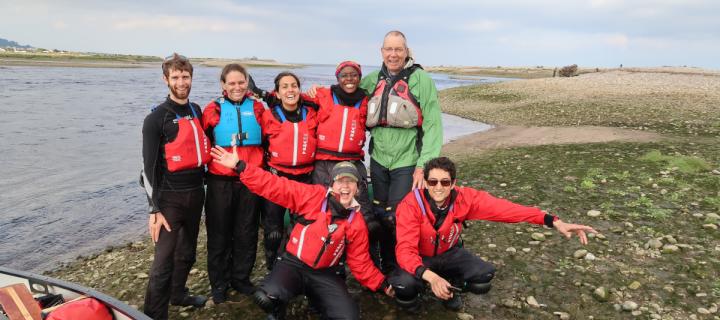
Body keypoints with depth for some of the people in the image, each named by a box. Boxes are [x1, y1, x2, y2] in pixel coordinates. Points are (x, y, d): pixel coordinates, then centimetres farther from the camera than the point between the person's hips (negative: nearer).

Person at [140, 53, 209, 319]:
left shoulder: (197, 111, 9)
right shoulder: (156, 118, -9)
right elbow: (149, 167, -11)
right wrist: (155, 209, -16)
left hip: (196, 193, 6)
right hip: (170, 197, -6)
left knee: (187, 252, 19)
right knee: (164, 260, -6)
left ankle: (178, 294, 39)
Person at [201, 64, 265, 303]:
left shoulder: (257, 108, 3)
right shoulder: (214, 110, -2)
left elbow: (266, 141, 12)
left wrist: (260, 167, 10)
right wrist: (206, 167, 1)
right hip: (221, 182, -1)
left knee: (247, 234, 11)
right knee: (219, 234, 9)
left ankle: (241, 278, 28)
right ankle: (219, 283, 25)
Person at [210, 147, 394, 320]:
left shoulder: (357, 223, 1)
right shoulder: (314, 196, -10)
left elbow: (360, 262, 10)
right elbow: (274, 186, -14)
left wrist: (382, 285, 7)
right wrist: (240, 167, -20)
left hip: (324, 275, 3)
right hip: (293, 265, -2)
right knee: (266, 298, -31)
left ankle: (318, 300, 16)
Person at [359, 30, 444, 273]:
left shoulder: (421, 79, -7)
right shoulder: (373, 80, 8)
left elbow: (433, 125, -10)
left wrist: (424, 165, -15)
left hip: (407, 163, -5)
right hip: (379, 160, 5)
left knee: (396, 218, -6)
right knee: (380, 216, 12)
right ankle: (386, 268, 30)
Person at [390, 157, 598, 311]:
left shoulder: (464, 198, -22)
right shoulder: (410, 205, -31)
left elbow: (504, 208, -27)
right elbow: (405, 249, -36)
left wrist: (554, 222, -35)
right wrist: (431, 277, -53)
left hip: (449, 253, 3)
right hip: (420, 258, -3)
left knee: (485, 274, -23)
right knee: (404, 285, -33)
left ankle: (449, 288, 11)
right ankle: (408, 302, 8)